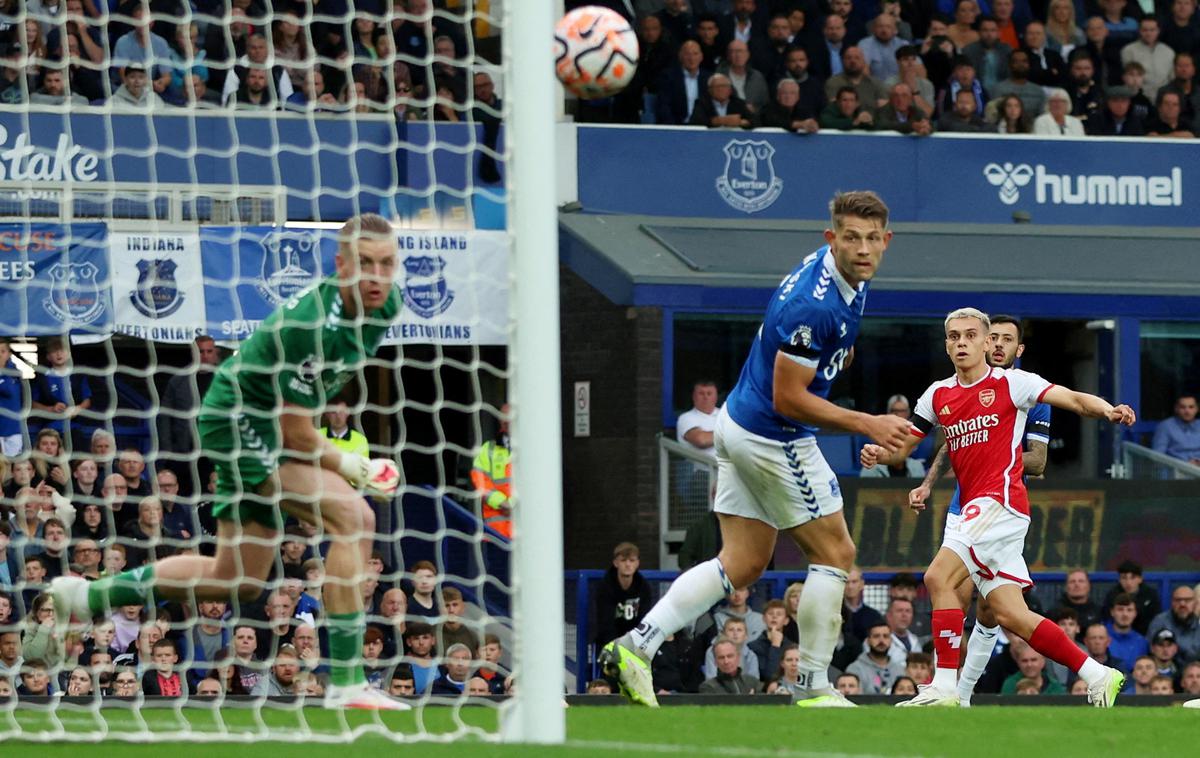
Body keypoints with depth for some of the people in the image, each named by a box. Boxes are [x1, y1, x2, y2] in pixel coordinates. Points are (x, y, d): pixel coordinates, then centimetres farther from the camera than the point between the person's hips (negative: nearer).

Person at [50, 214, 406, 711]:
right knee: (352, 517, -26)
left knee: (237, 581, 17)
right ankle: (346, 683, -25)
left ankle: (84, 597, 32)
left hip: (268, 424, 9)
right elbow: (297, 436, -24)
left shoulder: (387, 305, -7)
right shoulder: (313, 325, -32)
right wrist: (354, 470, -14)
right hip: (239, 422, -9)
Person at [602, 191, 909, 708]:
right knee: (835, 554, 0)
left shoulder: (847, 276, 2)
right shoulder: (815, 306, -28)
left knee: (742, 564, 10)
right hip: (774, 439, -10)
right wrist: (866, 425, -24)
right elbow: (788, 398, -25)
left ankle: (637, 645, 3)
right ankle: (815, 689, 5)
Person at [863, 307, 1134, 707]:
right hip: (973, 506, 7)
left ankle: (944, 685, -19)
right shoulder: (938, 395, 15)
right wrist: (879, 453, -6)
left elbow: (1075, 399, -8)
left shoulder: (1011, 383, -1)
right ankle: (1098, 676, 10)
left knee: (939, 577, -19)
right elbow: (904, 444, 17)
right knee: (1010, 615, 2)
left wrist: (1108, 410, -28)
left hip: (1001, 500, -7)